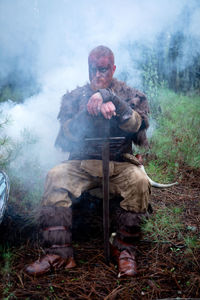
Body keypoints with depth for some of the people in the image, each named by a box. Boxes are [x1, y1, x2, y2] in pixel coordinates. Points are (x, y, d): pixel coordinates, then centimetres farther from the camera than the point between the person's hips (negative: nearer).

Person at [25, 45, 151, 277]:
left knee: (139, 181, -31)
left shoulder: (129, 95, 8)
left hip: (120, 164, -1)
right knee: (55, 177, -26)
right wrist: (92, 108, -15)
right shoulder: (74, 97, 11)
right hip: (83, 163, 1)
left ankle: (124, 249, -13)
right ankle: (58, 253, -21)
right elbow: (67, 136, -2)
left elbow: (137, 124, -13)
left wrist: (107, 97, -22)